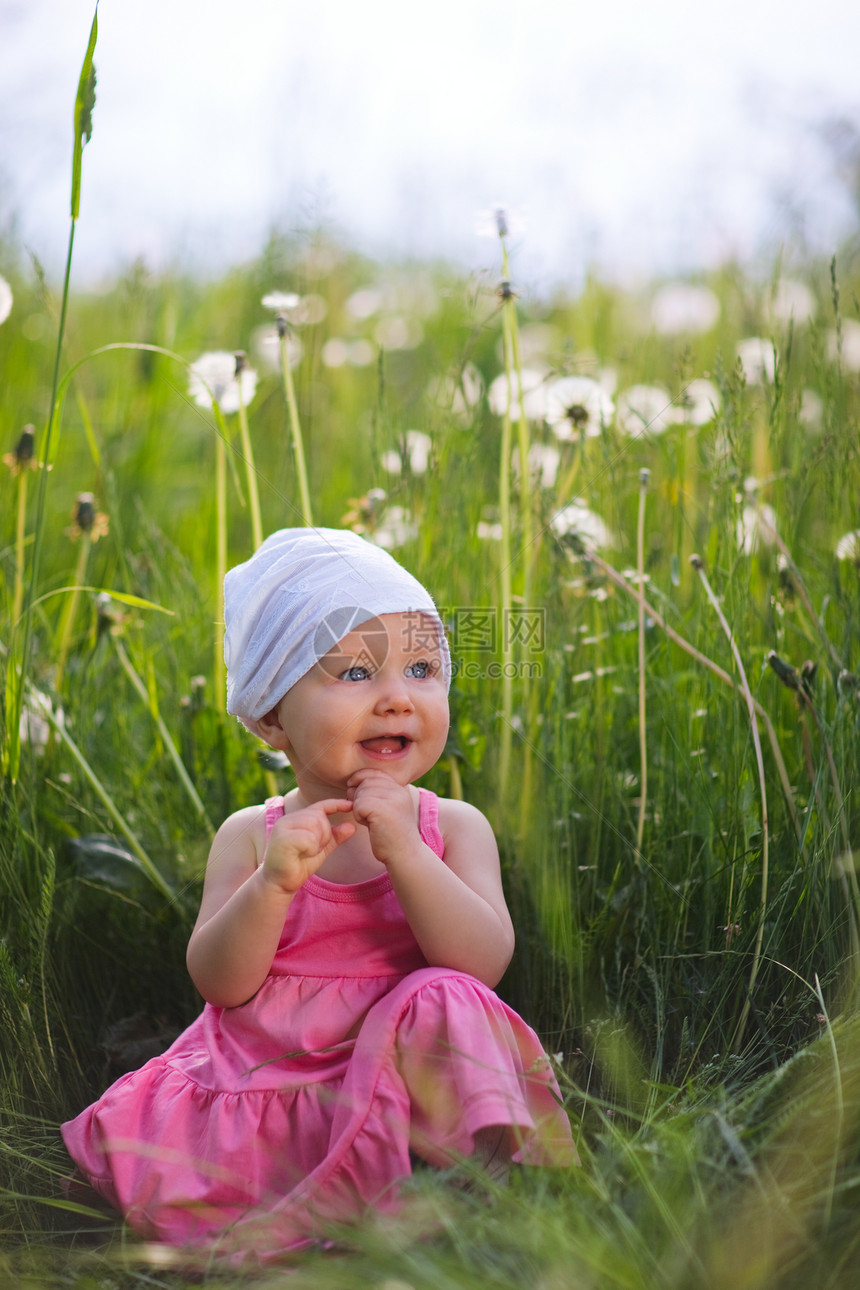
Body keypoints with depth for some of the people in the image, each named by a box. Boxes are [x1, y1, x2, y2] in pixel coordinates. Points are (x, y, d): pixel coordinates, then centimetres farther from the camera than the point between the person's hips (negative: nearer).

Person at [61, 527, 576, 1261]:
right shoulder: (251, 835, 1)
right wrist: (273, 883, -26)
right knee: (134, 1141, -19)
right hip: (265, 1084, 2)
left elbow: (485, 964, -15)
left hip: (398, 1082, -1)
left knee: (447, 1003, -30)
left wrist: (403, 852, -25)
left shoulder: (453, 828, -1)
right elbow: (220, 983, -9)